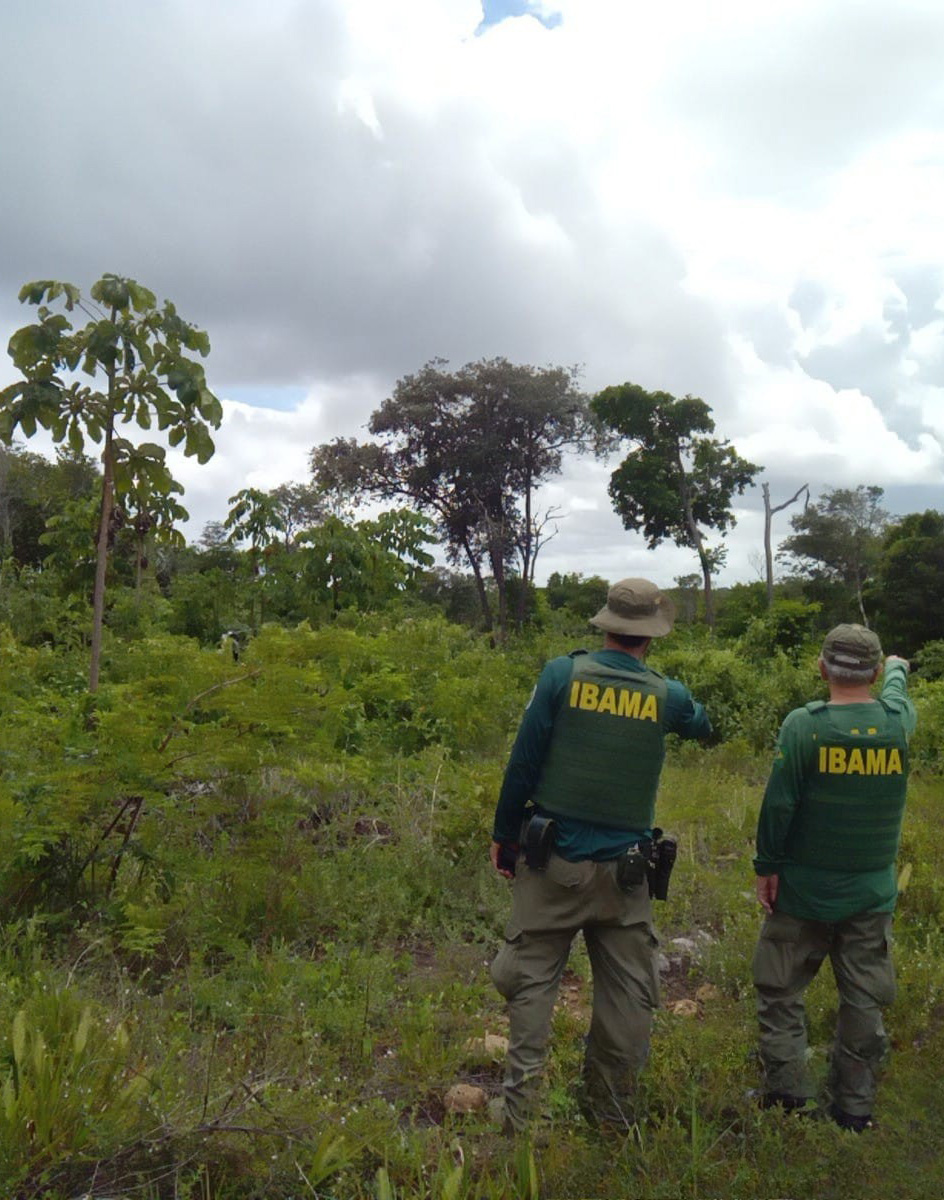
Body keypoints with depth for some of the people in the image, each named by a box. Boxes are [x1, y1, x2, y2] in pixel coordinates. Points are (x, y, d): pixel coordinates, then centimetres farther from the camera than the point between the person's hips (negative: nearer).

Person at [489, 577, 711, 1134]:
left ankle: (519, 1112, 11)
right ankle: (612, 1115, 26)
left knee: (533, 980, 10)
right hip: (623, 870, 1)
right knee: (627, 993, 14)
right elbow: (702, 724, 21)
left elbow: (523, 763, -7)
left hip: (551, 859, -1)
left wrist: (503, 834, 4)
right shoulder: (666, 695, -3)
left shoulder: (562, 674, -8)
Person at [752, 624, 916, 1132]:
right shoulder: (898, 722, -6)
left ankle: (787, 1094, 18)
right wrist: (898, 669, 41)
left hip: (804, 889, -3)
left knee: (779, 990, 13)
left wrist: (766, 866, -4)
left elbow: (778, 804, -16)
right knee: (864, 1002, 15)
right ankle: (854, 1108, 24)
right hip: (872, 894, 3)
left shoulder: (804, 724, -17)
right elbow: (898, 694, 19)